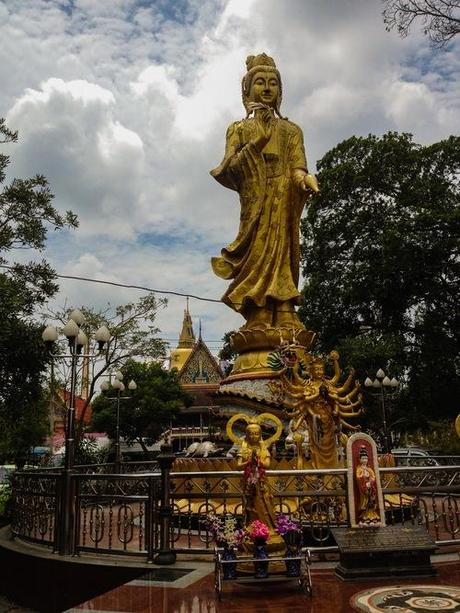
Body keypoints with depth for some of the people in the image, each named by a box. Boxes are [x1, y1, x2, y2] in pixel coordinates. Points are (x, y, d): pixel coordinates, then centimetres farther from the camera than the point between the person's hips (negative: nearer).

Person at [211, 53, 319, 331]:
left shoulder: (290, 129, 21)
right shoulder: (239, 128, 19)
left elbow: (298, 168, 6)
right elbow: (229, 168, 3)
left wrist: (305, 179, -19)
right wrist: (258, 141, -10)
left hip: (283, 202, 1)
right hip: (255, 203, 0)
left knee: (280, 254, -13)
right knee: (258, 256, -13)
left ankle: (284, 326, -20)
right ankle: (259, 327, -19)